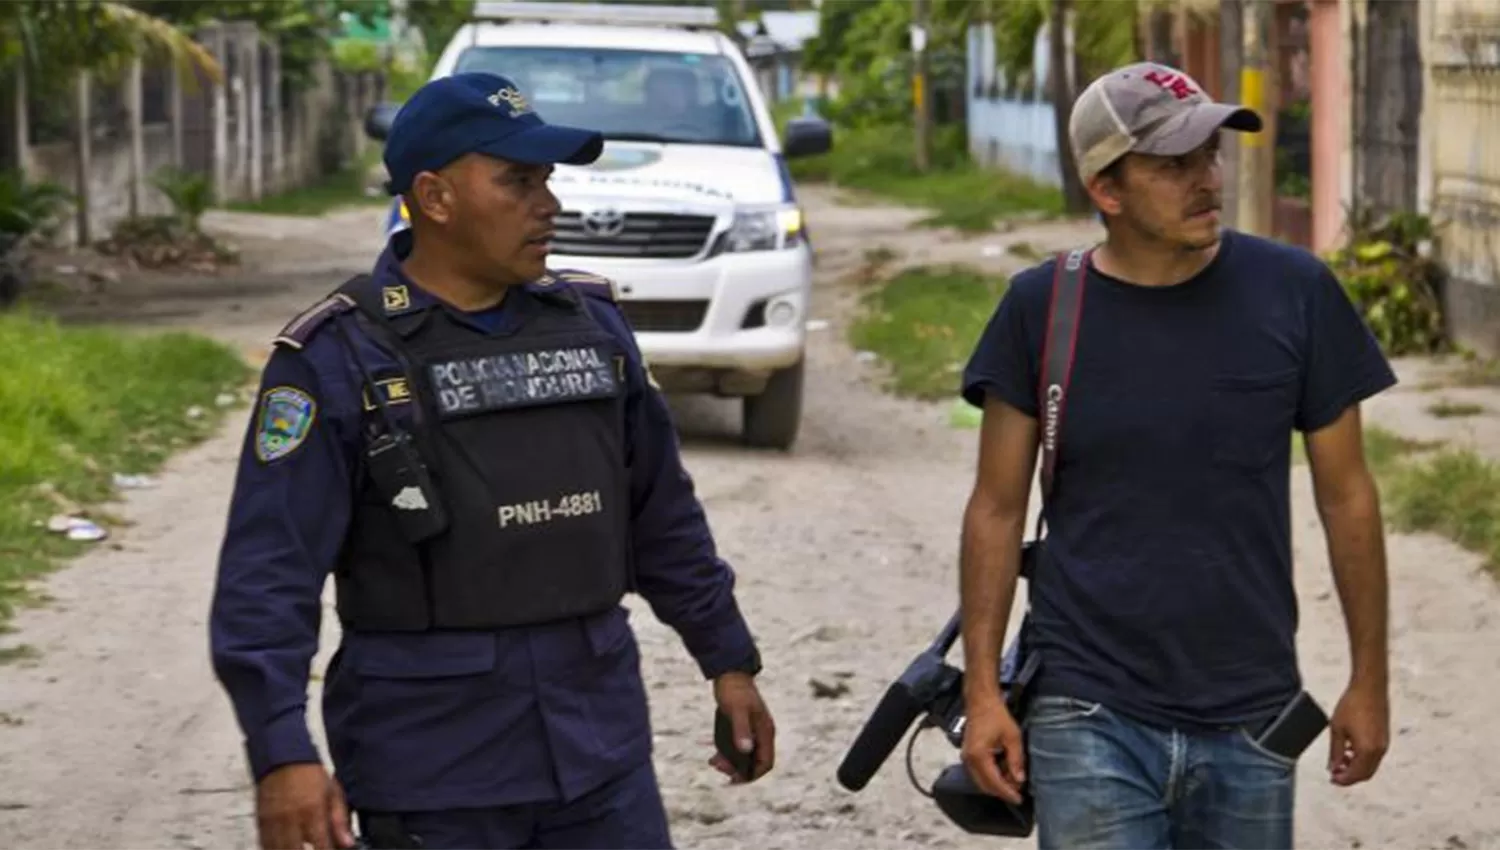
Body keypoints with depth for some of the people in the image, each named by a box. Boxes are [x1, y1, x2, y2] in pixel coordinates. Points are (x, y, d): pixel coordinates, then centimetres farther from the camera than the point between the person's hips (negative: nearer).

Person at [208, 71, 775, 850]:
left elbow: (663, 515, 18)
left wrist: (729, 659, 18)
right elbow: (268, 572, -14)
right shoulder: (338, 359, -9)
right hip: (432, 772, -5)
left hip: (601, 751, 5)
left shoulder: (592, 325, 8)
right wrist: (282, 753, -24)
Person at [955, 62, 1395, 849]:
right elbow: (998, 508, 2)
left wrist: (1369, 678, 6)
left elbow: (1345, 495, 4)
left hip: (1250, 723, 1)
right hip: (1090, 717, -1)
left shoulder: (1295, 293, -4)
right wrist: (981, 688, -3)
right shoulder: (1042, 308, -4)